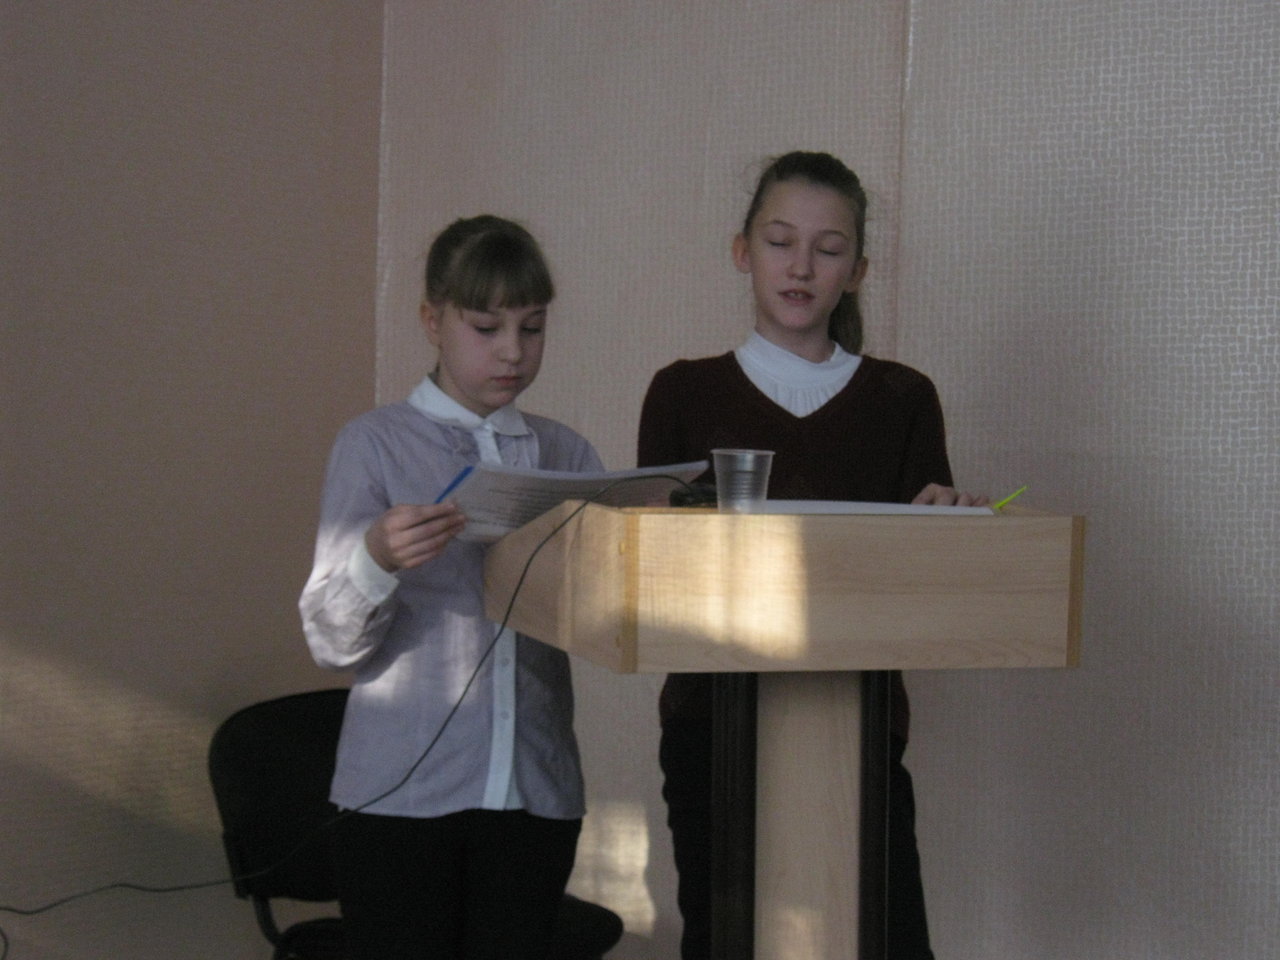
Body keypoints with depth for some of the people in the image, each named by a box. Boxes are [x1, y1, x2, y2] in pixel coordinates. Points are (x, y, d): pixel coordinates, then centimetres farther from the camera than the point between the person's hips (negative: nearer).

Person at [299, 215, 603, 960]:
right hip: (400, 790, -3)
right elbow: (333, 643, -3)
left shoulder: (568, 455, 11)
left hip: (535, 790, 3)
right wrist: (378, 560, -23)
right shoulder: (377, 445, 1)